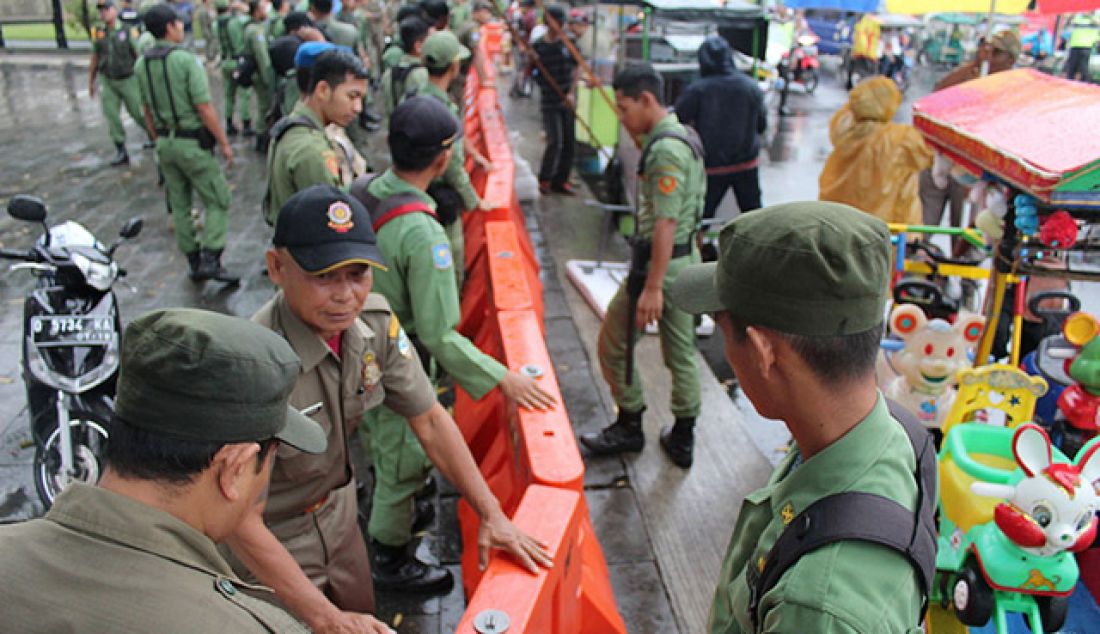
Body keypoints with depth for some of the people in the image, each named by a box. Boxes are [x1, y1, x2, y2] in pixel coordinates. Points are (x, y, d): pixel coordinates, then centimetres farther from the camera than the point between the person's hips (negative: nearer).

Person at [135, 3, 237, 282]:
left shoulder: (141, 64, 5)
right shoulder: (186, 60, -16)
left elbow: (148, 111, 12)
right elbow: (204, 108, -19)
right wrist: (224, 143, -12)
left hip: (165, 143, 7)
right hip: (193, 142, -7)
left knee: (179, 205, 14)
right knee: (218, 202, 3)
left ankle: (193, 261, 21)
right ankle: (210, 260, -8)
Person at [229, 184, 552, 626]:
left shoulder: (375, 320, -16)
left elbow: (429, 420, -6)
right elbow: (241, 520, -30)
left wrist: (490, 513, -8)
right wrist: (324, 617, -29)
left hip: (337, 514, 6)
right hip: (271, 542, -5)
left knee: (363, 616, 23)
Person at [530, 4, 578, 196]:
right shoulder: (537, 46, -5)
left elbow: (575, 69, 8)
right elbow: (531, 73, -1)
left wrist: (571, 93, -1)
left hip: (567, 102, 4)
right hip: (549, 102, -4)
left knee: (569, 142, 5)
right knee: (555, 142, -12)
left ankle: (561, 180, 19)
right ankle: (544, 180, 7)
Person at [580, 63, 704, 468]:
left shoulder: (664, 150, -20)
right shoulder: (684, 138, 12)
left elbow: (666, 223, -26)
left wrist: (652, 287, -26)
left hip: (661, 262, -10)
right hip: (686, 258, 10)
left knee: (614, 345, 6)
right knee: (681, 351, 15)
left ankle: (629, 427, 19)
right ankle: (682, 438, 26)